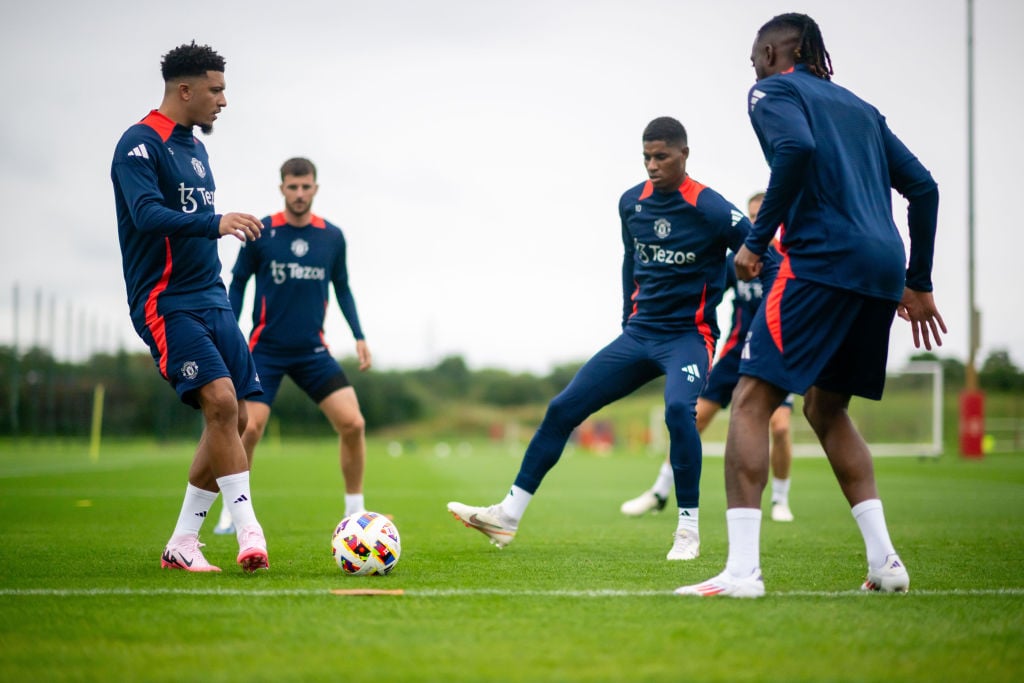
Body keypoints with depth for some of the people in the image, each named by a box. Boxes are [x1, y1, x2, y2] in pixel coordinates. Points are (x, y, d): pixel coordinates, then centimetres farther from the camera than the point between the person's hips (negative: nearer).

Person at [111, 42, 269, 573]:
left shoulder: (195, 149, 18)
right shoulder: (139, 144, -10)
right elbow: (148, 214, -26)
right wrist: (215, 223, -40)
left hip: (211, 301, 9)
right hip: (166, 304, -9)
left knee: (236, 418, 2)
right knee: (221, 402, -23)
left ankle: (182, 544, 11)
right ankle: (248, 531, -21)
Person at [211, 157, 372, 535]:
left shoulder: (332, 237, 1)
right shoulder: (260, 233, -5)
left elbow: (342, 289, 14)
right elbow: (237, 284, 6)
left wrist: (359, 337, 7)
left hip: (312, 350, 2)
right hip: (265, 349, -2)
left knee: (353, 424, -11)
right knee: (249, 429, -13)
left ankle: (355, 511, 6)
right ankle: (232, 511, 9)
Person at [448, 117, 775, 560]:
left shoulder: (711, 210, -15)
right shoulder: (631, 203, 4)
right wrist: (629, 319, 17)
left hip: (688, 335, -6)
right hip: (639, 334, 6)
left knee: (678, 408, -35)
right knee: (562, 409, 0)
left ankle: (688, 530, -21)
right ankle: (508, 516, 7)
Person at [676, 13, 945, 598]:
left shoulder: (774, 90, 6)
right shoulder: (858, 106, 26)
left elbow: (797, 148, -17)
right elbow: (923, 187, 22)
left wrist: (757, 240, -11)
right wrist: (919, 284, 26)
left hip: (824, 259, -8)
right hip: (884, 266, 8)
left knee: (752, 400, -6)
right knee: (826, 408, 20)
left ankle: (742, 571, -17)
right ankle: (885, 561, 12)